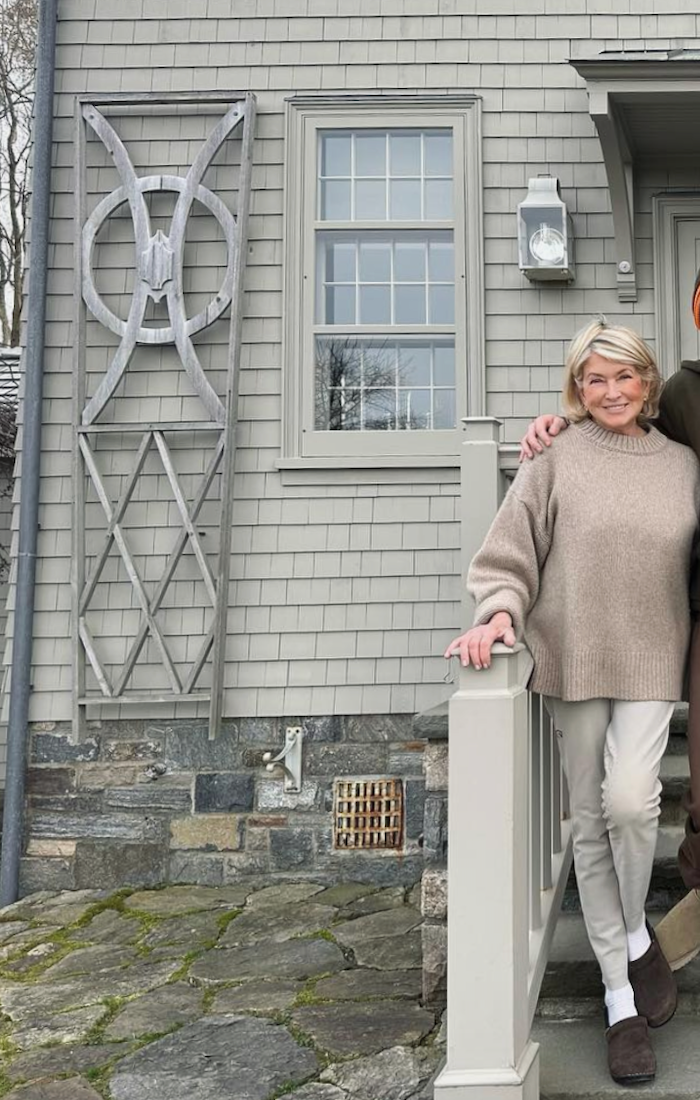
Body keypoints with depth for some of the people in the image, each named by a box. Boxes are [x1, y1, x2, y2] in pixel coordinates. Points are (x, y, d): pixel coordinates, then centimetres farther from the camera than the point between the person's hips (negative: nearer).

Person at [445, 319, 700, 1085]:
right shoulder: (556, 463, -1)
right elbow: (510, 557, -4)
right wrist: (499, 611, -21)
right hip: (573, 661, -1)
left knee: (630, 799, -20)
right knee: (592, 822, 5)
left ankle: (638, 936, 12)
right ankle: (622, 1001, 17)